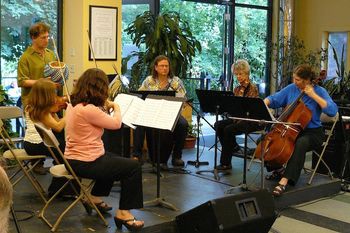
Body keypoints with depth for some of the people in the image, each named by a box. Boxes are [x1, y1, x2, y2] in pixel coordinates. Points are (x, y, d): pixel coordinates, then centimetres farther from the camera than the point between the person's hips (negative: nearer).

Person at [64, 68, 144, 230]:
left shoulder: (73, 104, 4)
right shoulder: (88, 109, -26)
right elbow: (116, 124, -14)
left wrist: (104, 107, 5)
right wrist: (115, 107, 4)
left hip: (74, 158, 10)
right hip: (85, 163, -10)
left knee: (114, 160, 33)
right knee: (133, 167, -3)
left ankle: (94, 198, 38)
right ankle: (123, 213, 5)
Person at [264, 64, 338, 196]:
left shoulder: (319, 91, -8)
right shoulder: (291, 88, 4)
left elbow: (333, 111, -21)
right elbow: (273, 99, 11)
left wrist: (313, 95, -22)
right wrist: (264, 103, -12)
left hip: (312, 132, -5)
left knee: (300, 143, -40)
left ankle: (284, 180, -41)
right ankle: (278, 168, 8)